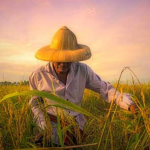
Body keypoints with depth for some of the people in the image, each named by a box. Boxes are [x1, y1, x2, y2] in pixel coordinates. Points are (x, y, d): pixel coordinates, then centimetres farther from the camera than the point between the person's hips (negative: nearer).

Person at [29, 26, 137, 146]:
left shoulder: (83, 71, -12)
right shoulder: (38, 76, -13)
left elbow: (104, 88, -6)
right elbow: (35, 104, 0)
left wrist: (130, 105, -19)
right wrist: (46, 128, -12)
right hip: (52, 132, -2)